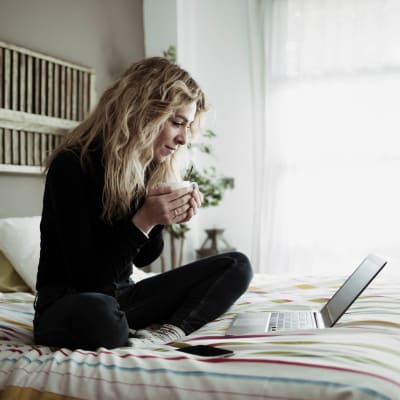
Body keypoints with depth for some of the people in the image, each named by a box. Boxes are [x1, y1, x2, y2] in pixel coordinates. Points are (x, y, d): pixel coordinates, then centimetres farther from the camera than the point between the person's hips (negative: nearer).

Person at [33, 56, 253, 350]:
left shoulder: (150, 168, 3)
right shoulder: (72, 166, -18)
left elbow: (143, 258, 10)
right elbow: (85, 278, -20)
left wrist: (162, 220, -9)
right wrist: (143, 221, -25)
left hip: (122, 296, 7)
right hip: (70, 304, -7)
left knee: (236, 266, -4)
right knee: (99, 316, -44)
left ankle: (166, 332, -23)